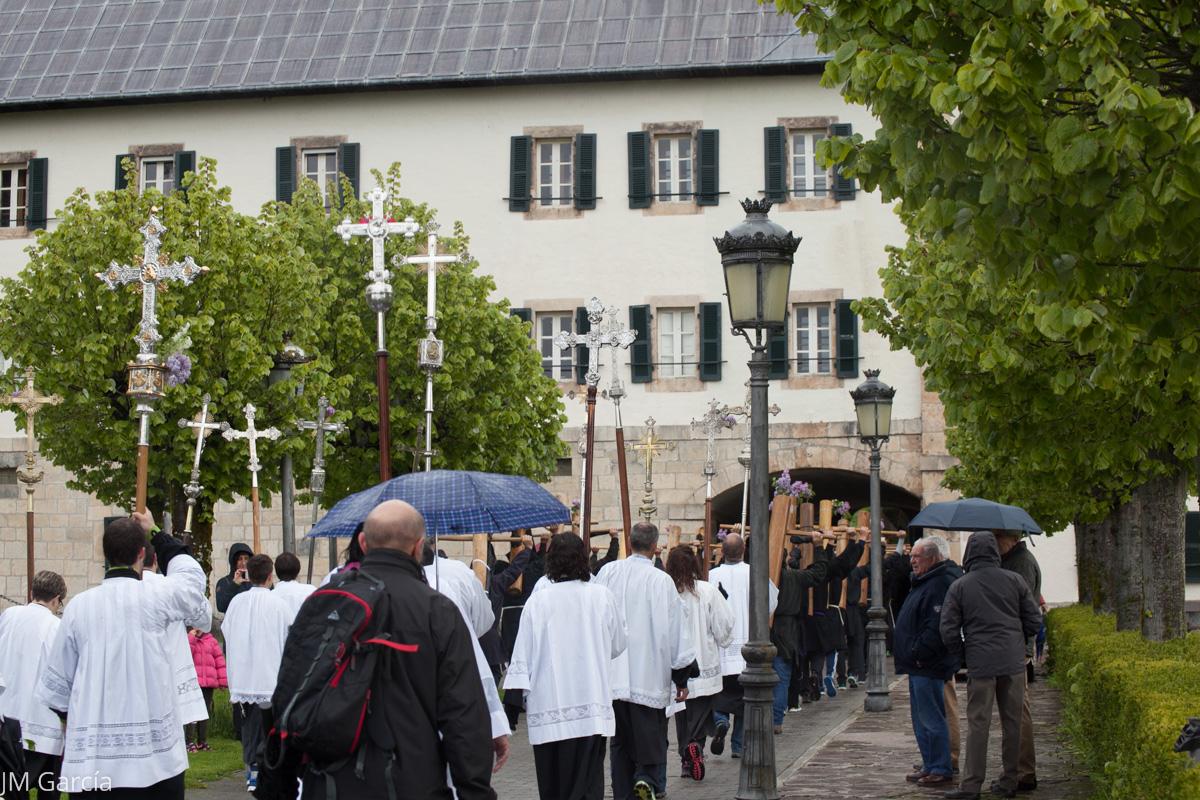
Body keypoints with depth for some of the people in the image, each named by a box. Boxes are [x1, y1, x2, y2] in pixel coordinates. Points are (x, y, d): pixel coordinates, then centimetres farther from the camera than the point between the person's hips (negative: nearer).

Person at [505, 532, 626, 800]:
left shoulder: (538, 600, -5)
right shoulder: (602, 597, -1)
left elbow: (523, 652, -4)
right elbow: (618, 645, 13)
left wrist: (512, 697, 2)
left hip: (548, 707, 0)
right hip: (592, 706, 0)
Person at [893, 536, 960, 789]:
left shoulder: (942, 584, -18)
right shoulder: (926, 581, 16)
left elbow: (937, 628, -26)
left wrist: (918, 654, -22)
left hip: (928, 666, -11)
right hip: (919, 664, 11)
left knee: (931, 719, -6)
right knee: (922, 719, 16)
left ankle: (942, 770, 0)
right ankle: (930, 766, 24)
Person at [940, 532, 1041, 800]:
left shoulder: (959, 587, -1)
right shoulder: (1014, 580, 4)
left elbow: (948, 630, -2)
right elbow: (1034, 620, 6)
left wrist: (962, 652, 14)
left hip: (980, 664, -2)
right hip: (1014, 662, 2)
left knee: (977, 723, 1)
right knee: (1012, 722, 9)